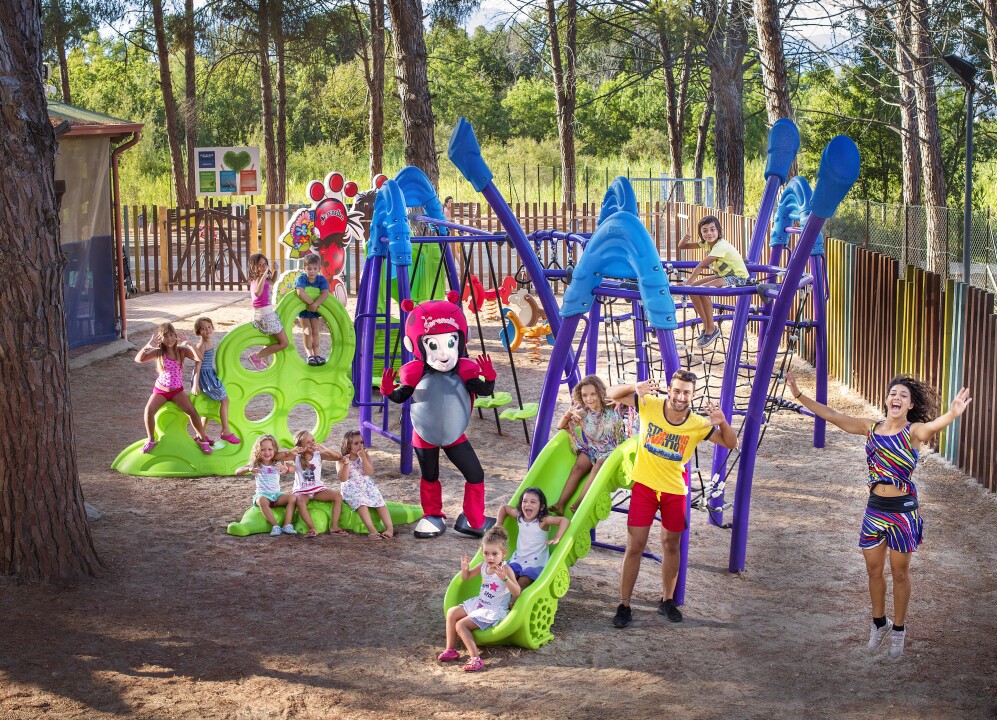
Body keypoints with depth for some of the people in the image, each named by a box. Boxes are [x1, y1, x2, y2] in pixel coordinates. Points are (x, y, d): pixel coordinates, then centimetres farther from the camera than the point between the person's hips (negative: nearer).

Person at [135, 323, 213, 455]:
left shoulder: (181, 350, -9)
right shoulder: (158, 352, -11)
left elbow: (199, 358, -24)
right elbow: (138, 359, -22)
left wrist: (188, 344, -32)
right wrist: (148, 345, -36)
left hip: (177, 391, 1)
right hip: (160, 391, -1)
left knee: (193, 412, -17)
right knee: (149, 410, -27)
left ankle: (202, 439, 3)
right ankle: (151, 440, -8)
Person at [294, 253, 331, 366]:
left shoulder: (321, 279, -14)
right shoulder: (301, 278, -22)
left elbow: (325, 293, -27)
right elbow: (300, 292, -38)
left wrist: (315, 304, -40)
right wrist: (311, 303, -38)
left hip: (315, 309, 3)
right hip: (302, 308, -2)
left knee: (315, 332, 4)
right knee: (308, 332, -6)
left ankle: (316, 354, 10)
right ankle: (310, 355, 0)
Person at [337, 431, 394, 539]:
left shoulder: (365, 456, 8)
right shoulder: (341, 459, 0)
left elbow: (369, 472, -8)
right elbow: (343, 479, -11)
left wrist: (363, 457, -15)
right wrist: (346, 464, -24)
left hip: (366, 485, 4)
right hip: (350, 488, -4)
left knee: (380, 501, -21)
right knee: (361, 502, -32)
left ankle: (389, 527, -30)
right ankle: (372, 530, -45)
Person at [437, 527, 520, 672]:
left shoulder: (506, 570, -22)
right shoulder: (483, 566, -1)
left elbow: (516, 593, -32)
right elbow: (466, 577, 16)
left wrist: (505, 578, -46)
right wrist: (465, 568, -8)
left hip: (494, 610, -8)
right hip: (480, 603, 8)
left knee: (461, 625, -17)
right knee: (452, 613, 5)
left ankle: (475, 658, -19)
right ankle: (451, 650, 12)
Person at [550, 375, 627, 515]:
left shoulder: (611, 409, -12)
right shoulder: (583, 412, -2)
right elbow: (560, 426, 3)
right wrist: (569, 413, -16)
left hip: (610, 448, -4)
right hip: (591, 447, 4)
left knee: (598, 467, -31)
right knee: (577, 468, -21)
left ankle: (579, 503, -39)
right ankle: (560, 504, -29)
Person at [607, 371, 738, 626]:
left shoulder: (698, 425, -10)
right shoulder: (649, 405, -13)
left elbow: (731, 444, -5)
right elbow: (613, 394, -8)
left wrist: (722, 422, -26)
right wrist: (635, 387, -29)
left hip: (674, 490, 2)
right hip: (644, 487, -2)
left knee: (671, 545, 14)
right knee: (635, 546, -2)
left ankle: (667, 600, 30)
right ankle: (624, 605, 6)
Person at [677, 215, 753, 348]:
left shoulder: (721, 246, -25)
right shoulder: (707, 243, 0)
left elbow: (700, 266, -29)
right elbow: (682, 247, 1)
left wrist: (686, 283, -33)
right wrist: (684, 239, -22)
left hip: (738, 278, -9)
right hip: (723, 276, 9)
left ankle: (711, 329, -13)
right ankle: (706, 326, 7)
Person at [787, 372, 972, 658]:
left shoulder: (915, 432, -12)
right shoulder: (871, 428, 1)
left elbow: (934, 425, -34)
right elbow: (831, 416, 2)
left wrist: (953, 414, -57)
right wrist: (798, 395, -3)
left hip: (903, 510, -4)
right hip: (875, 508, 4)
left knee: (900, 573, 9)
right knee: (874, 571, 14)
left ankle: (898, 629, 26)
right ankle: (879, 623, 34)